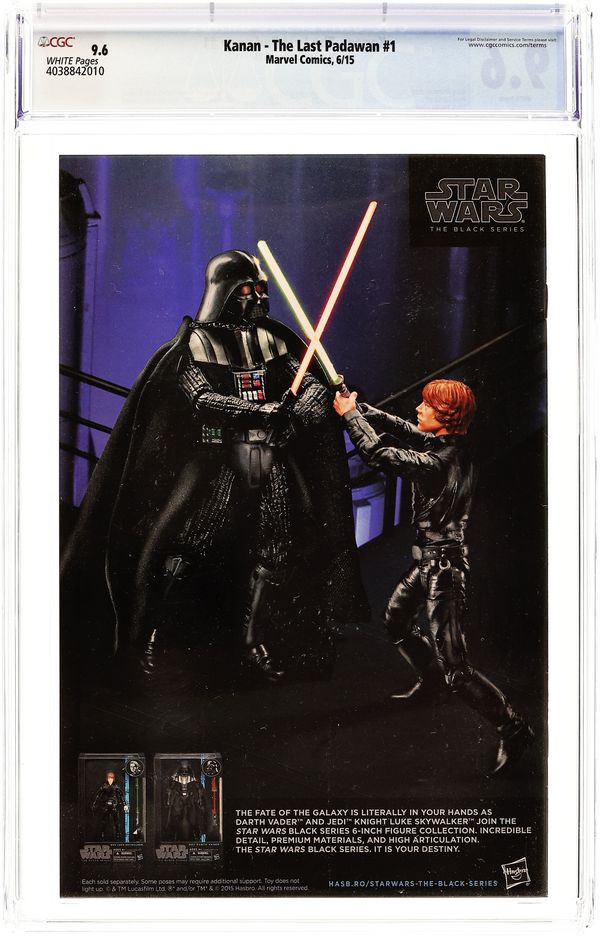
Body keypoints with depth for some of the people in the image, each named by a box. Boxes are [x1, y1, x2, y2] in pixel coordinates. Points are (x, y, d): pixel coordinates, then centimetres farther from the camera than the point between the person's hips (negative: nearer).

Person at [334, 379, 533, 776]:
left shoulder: (438, 462, -28)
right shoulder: (448, 443, -2)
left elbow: (379, 452, -19)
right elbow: (400, 429, 11)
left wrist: (349, 415, -4)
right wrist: (358, 406, 7)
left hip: (443, 565, -10)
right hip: (432, 556, 10)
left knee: (455, 668, -7)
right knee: (397, 619, 31)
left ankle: (514, 728, 5)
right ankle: (432, 681, 51)